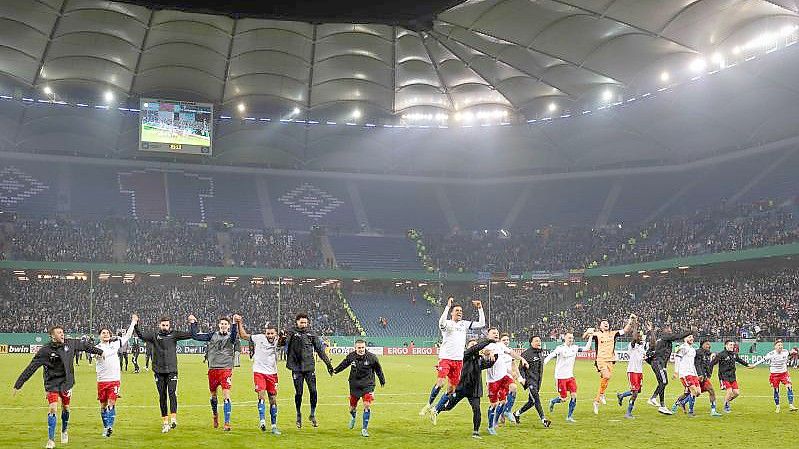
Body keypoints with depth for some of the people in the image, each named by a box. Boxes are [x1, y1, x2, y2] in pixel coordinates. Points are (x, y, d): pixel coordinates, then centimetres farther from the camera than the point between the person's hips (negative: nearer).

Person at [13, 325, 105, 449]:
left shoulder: (70, 343, -4)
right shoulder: (45, 351, -15)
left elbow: (85, 345, 13)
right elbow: (31, 368, -14)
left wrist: (99, 352, 24)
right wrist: (18, 385, -15)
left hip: (67, 382, 3)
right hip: (52, 384, -3)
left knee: (65, 408, 12)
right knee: (52, 409, -12)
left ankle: (64, 431, 39)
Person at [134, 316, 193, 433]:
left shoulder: (174, 334, 4)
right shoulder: (154, 335, 5)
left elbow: (190, 335, 0)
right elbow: (141, 335, -5)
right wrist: (136, 325, -17)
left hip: (172, 370, -1)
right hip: (159, 371, 1)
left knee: (172, 393, -15)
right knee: (162, 397, 5)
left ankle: (173, 418, -14)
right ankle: (165, 422, 11)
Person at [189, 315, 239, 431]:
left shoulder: (230, 336, 0)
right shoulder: (213, 335, 9)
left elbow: (234, 337, -24)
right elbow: (195, 336, 9)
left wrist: (235, 324, -38)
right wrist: (193, 323, 4)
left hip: (226, 369, -4)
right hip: (212, 369, 4)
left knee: (226, 396, -12)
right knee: (213, 395, 17)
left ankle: (227, 423, -10)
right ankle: (215, 415, 42)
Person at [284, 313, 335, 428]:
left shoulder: (312, 336, 9)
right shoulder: (292, 335, 2)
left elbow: (321, 351, 13)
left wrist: (328, 364, 12)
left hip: (310, 368, 2)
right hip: (297, 368, -2)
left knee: (313, 391, -6)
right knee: (298, 393, 2)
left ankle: (312, 414, 11)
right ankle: (299, 415, 20)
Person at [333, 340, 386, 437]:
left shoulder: (372, 357, -12)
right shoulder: (351, 356, -7)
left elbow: (378, 369, 4)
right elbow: (344, 364, 15)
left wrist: (382, 380, 15)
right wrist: (335, 370, 12)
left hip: (367, 385, -2)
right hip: (354, 385, 2)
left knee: (367, 406, -14)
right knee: (353, 406, 11)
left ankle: (364, 428, -4)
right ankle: (353, 417, 49)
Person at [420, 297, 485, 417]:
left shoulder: (464, 324, 13)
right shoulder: (447, 323, -3)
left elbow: (481, 324, 10)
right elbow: (441, 322, -27)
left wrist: (480, 308, 1)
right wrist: (448, 306, -32)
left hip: (458, 360, 5)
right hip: (445, 358, -5)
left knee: (452, 388, 4)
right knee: (440, 382, -20)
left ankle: (437, 409, 16)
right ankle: (429, 405, -2)